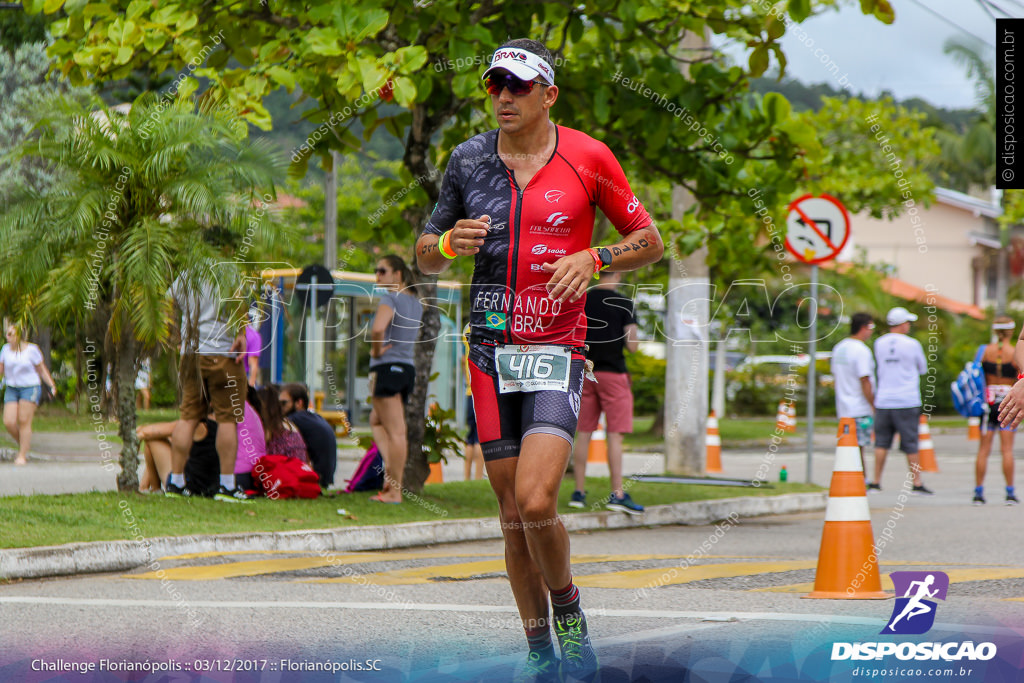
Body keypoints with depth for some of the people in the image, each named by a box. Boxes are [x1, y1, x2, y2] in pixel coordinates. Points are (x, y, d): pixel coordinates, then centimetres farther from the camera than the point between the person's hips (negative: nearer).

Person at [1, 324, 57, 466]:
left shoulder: (31, 350, -7)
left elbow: (42, 369, -1)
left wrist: (52, 386, -8)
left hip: (30, 389, -4)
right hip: (12, 390, 4)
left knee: (24, 422, -11)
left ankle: (22, 456, -6)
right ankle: (23, 445, 19)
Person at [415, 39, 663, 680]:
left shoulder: (588, 157, -1)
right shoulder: (469, 158, 7)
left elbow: (650, 240, 7)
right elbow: (426, 256, 15)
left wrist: (593, 258, -12)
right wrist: (450, 242, -8)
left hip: (559, 345, -3)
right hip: (490, 349, 3)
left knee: (536, 501, -19)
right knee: (513, 515, 5)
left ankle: (568, 609, 6)